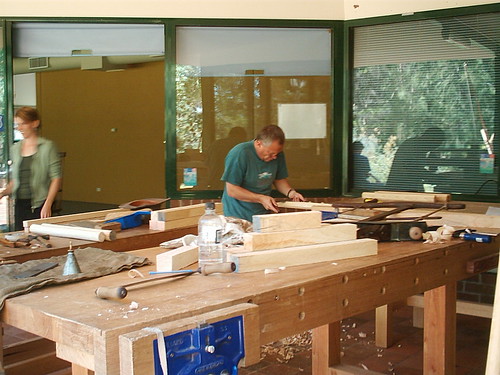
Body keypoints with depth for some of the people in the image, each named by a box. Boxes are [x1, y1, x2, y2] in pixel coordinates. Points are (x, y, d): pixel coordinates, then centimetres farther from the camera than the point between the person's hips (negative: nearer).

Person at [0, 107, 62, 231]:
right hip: (19, 204, 5)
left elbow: (56, 178, -8)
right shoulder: (15, 149, 13)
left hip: (39, 205, -5)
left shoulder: (47, 146, -4)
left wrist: (48, 204, -16)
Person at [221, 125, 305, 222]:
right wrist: (261, 198, -20)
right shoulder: (239, 154, -17)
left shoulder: (277, 154, 1)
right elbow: (232, 190, -16)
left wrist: (290, 192, -5)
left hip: (265, 214, 4)